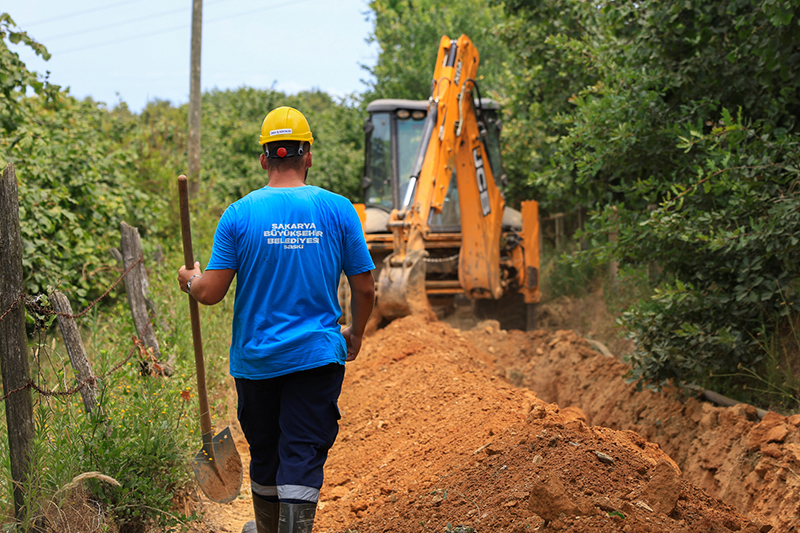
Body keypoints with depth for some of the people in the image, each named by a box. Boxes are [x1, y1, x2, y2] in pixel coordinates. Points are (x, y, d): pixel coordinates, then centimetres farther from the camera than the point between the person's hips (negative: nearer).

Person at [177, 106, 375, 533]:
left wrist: (190, 280, 15)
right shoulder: (338, 210, -4)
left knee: (265, 452, 17)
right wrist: (355, 335, 18)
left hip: (256, 359, 1)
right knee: (303, 455, -1)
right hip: (318, 356, -1)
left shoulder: (239, 214, -7)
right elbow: (364, 289, 0)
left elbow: (210, 293, -8)